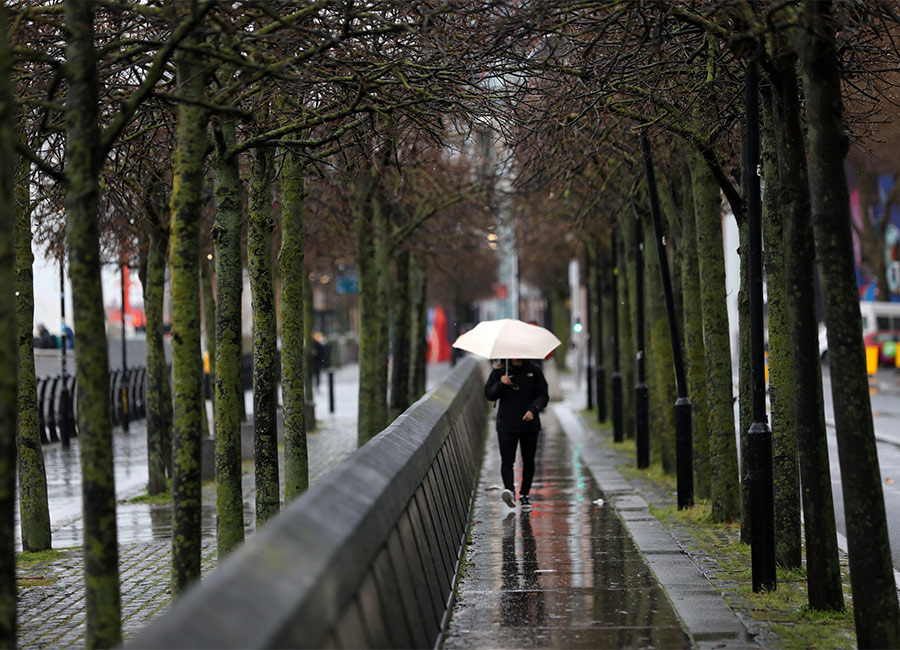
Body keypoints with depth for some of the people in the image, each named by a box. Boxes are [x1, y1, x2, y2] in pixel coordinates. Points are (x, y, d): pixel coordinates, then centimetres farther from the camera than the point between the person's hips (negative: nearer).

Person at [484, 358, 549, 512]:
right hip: (506, 424, -1)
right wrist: (501, 384, -16)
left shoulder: (534, 371, 3)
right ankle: (509, 489, -31)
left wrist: (533, 409, -17)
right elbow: (489, 393, 3)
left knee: (528, 461, 8)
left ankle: (525, 495, 20)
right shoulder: (499, 371, 3)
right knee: (507, 459, -17)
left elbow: (543, 395, 1)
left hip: (529, 423, 1)